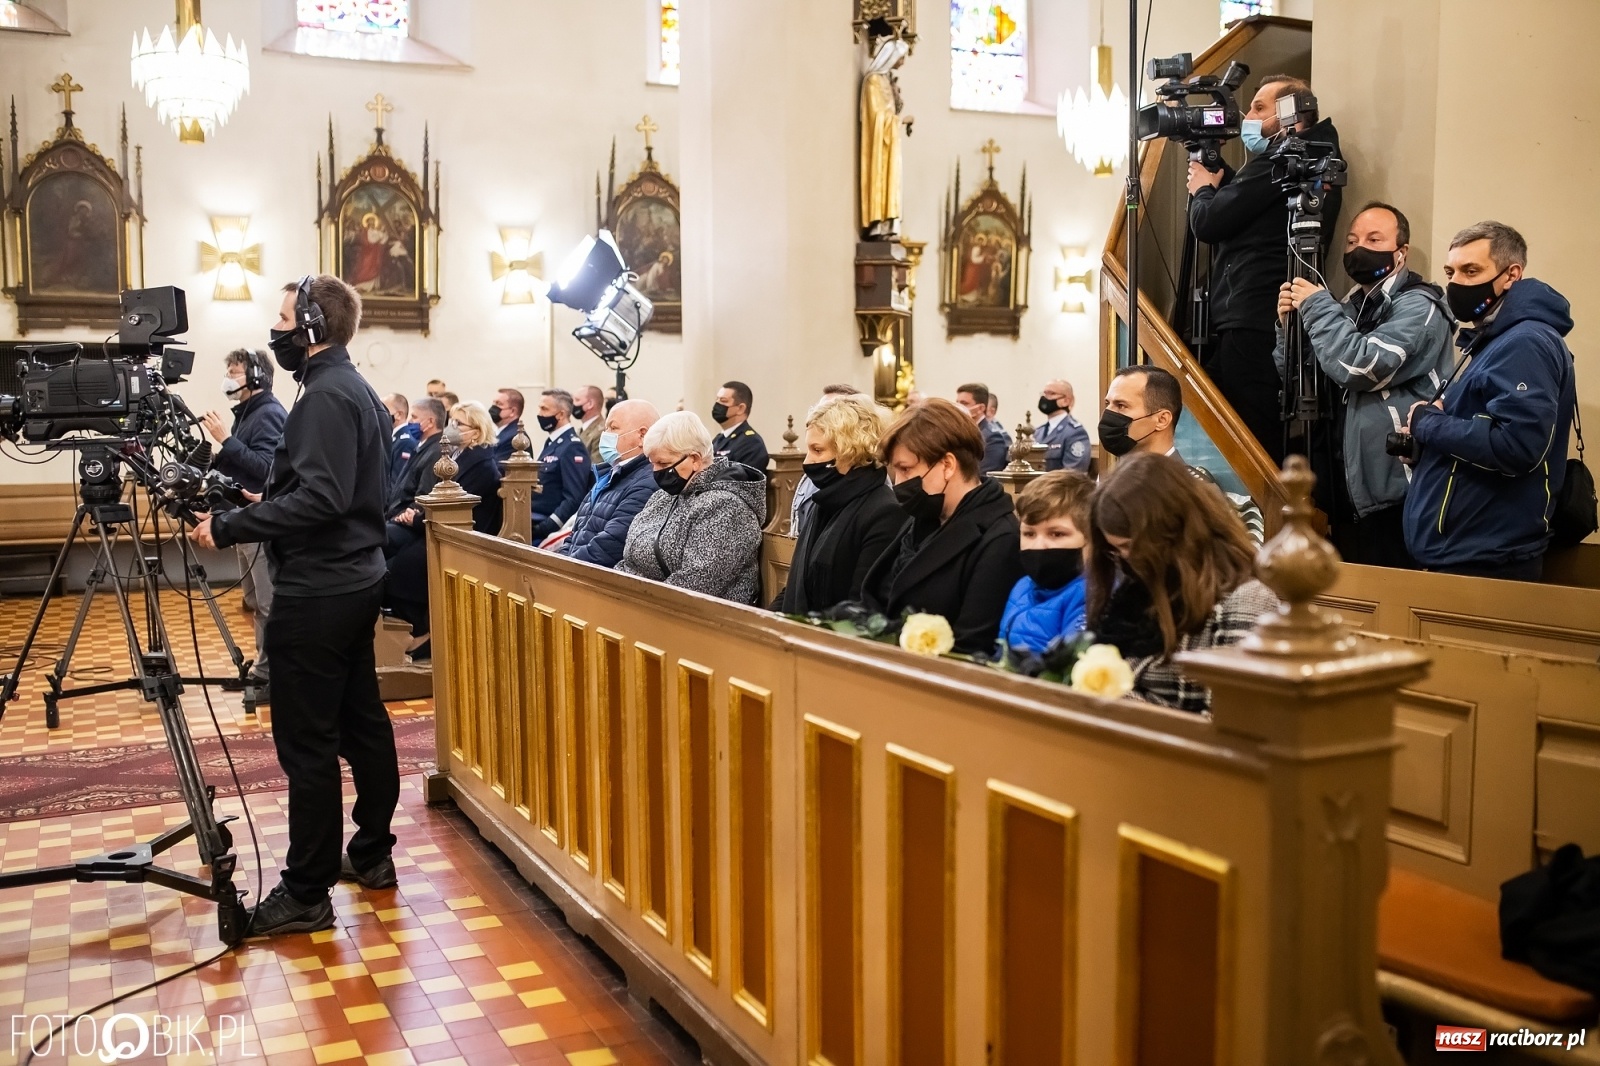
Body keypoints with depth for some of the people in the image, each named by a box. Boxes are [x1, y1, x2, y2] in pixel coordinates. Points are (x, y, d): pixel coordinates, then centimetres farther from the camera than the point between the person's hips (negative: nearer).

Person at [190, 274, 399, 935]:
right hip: (356, 579, 11)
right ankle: (372, 853, 26)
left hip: (316, 593, -11)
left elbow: (319, 498, -25)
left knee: (308, 743, -6)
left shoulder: (327, 396, -16)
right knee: (362, 721, 15)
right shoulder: (358, 390, 15)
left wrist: (228, 528, -21)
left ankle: (305, 893, 1)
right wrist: (262, 498, 18)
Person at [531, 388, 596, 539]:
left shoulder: (572, 447, -13)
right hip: (533, 521, 8)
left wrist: (547, 527, -23)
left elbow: (574, 499, -19)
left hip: (547, 527, -8)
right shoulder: (551, 443, 15)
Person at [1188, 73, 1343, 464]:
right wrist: (1220, 177, 16)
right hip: (1278, 322, 10)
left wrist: (1202, 189, 7)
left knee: (1253, 440, -8)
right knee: (1274, 439, 12)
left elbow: (1208, 224, -13)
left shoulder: (1278, 162, -11)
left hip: (1251, 327, -10)